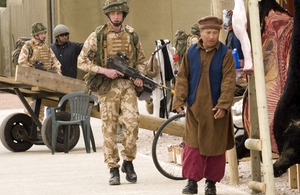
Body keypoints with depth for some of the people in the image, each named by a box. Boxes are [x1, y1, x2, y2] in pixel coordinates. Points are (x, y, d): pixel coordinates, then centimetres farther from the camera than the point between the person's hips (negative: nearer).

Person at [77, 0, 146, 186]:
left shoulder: (132, 35, 8)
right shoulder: (98, 36, 0)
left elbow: (141, 60, 20)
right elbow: (82, 61, -1)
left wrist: (139, 76, -1)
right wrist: (104, 70, -13)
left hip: (128, 85, 2)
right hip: (108, 86, -2)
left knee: (132, 121, -13)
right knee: (109, 127, -2)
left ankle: (128, 161, 6)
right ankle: (113, 169, 6)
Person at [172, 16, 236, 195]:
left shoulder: (225, 54, -2)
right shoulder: (191, 53, 5)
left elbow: (229, 81, -7)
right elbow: (182, 78, 7)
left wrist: (223, 105, -17)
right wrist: (179, 101, -3)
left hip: (216, 108, -1)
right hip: (195, 107, 1)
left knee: (215, 145, 4)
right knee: (192, 143, -6)